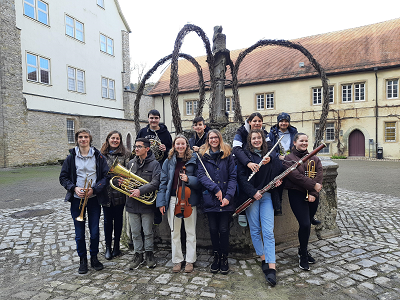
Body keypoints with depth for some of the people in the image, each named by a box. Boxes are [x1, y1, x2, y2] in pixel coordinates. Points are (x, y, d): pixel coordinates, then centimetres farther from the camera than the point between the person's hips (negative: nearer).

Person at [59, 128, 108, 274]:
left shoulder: (98, 156, -1)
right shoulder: (71, 157, 1)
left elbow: (106, 176, -2)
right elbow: (63, 177, 5)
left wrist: (94, 189, -14)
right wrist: (74, 188, -12)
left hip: (94, 199, 0)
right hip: (77, 199, 1)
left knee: (95, 232, 7)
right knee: (79, 233, 8)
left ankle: (94, 257, 27)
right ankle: (83, 259, 26)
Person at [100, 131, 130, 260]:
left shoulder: (125, 154, 1)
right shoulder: (102, 154, 6)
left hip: (119, 191, -1)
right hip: (106, 192, 1)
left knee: (118, 218, 10)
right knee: (108, 219, 8)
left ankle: (116, 245, 25)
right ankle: (108, 247, 21)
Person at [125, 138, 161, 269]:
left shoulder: (154, 164, -6)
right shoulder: (131, 163, 9)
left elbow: (155, 183, -17)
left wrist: (141, 190, -27)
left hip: (147, 203, -4)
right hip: (132, 203, 4)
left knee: (148, 232, 9)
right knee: (135, 232, 12)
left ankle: (149, 253, 28)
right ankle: (138, 254, 27)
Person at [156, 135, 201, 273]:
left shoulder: (193, 159, 0)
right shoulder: (169, 161, 6)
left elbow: (199, 180, 2)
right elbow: (163, 182, 6)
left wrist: (188, 179, -18)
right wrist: (161, 202, 1)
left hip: (189, 199, -1)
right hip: (173, 199, 2)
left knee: (190, 231, 7)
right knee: (174, 232, 10)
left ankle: (190, 260, 22)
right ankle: (177, 260, 25)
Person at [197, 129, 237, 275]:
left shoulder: (227, 155, 5)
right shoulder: (203, 156, 7)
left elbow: (233, 177, 0)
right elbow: (201, 175, -3)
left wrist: (228, 196, -11)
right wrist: (215, 188, -16)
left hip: (226, 200, -1)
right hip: (210, 199, 1)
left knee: (224, 229, 3)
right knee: (213, 229, 9)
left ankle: (224, 258, 22)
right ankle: (216, 257, 27)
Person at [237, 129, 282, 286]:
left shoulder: (269, 155, 13)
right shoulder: (245, 154, 2)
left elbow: (276, 172, 21)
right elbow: (241, 176, -6)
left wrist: (277, 181, -3)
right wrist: (253, 192, -14)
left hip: (266, 196, 2)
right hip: (251, 195, -2)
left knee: (268, 231, -5)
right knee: (255, 230, 6)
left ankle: (271, 268, -4)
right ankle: (263, 259, 24)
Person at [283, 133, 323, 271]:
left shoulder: (314, 159, 12)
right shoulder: (289, 158, -1)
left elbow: (319, 176, 0)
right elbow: (295, 176, -15)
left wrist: (313, 193, -13)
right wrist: (313, 185, -19)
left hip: (313, 196, 5)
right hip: (297, 195, -5)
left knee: (307, 224, 11)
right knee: (305, 224, -11)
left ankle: (303, 251, 32)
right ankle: (303, 256, 9)